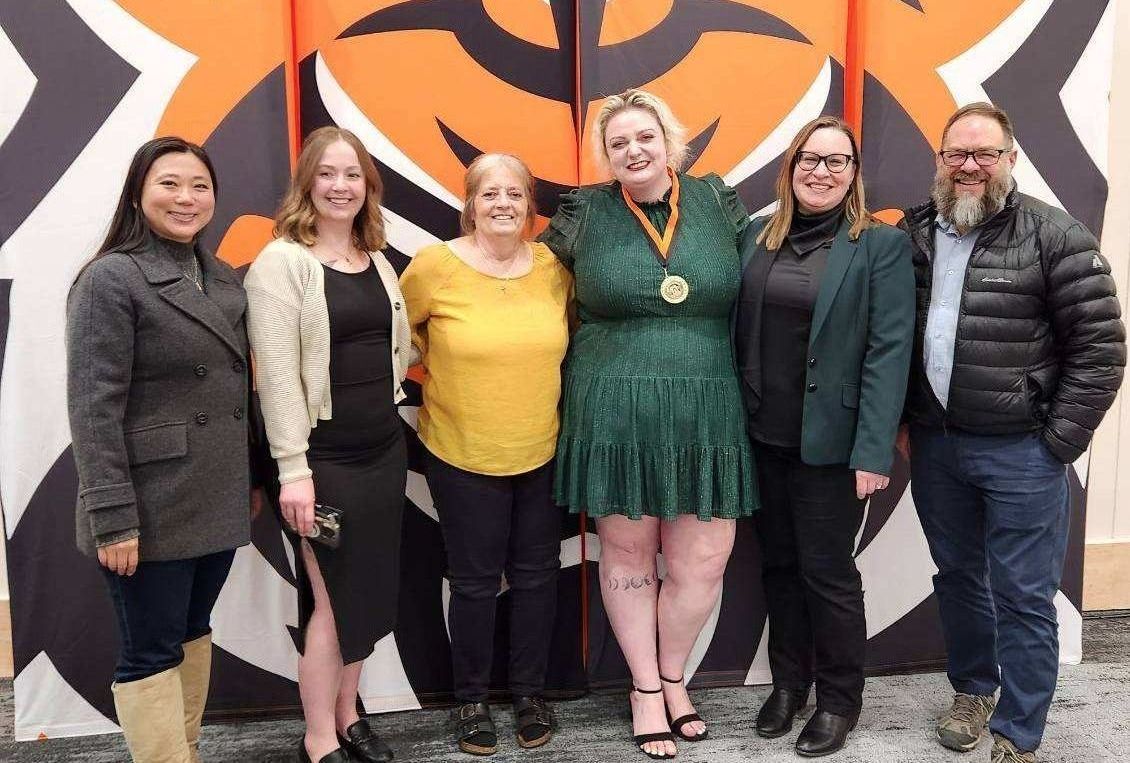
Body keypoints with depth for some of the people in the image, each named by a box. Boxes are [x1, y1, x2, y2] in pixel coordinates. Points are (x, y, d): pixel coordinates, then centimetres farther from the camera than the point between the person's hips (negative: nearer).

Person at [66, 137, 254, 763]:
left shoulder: (224, 279, 10)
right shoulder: (111, 279, -11)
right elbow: (93, 407, -15)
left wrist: (252, 477, 14)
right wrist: (112, 518, -19)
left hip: (218, 503, 7)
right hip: (151, 511, -7)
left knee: (193, 634, 19)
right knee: (151, 653, 5)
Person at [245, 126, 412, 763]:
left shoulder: (378, 260, 11)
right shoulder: (282, 262, -9)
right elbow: (277, 373, -15)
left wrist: (387, 412, 10)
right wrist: (293, 468, -18)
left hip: (385, 448, 7)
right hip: (324, 455, -6)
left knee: (370, 589, 13)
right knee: (332, 597, 1)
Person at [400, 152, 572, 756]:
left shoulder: (553, 266, -2)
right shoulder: (434, 266, -11)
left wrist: (534, 377, 7)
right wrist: (442, 371, 4)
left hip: (543, 452, 3)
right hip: (461, 456, -3)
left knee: (535, 574, 13)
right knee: (475, 582, 7)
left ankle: (530, 693, 33)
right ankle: (471, 700, 29)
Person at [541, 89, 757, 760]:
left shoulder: (717, 200, 6)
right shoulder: (584, 213, 2)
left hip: (704, 415, 2)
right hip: (612, 413, -1)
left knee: (703, 560, 4)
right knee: (627, 556, 10)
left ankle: (673, 676, 31)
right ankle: (646, 688, 31)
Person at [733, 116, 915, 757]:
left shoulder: (881, 245, -7)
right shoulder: (759, 239, 7)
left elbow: (889, 350, -12)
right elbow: (741, 332, 7)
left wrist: (874, 451, -17)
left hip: (831, 440, -4)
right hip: (766, 437, 5)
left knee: (827, 571, 6)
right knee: (779, 564, 16)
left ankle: (840, 699, 27)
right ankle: (789, 680, 35)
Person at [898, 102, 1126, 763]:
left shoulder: (1056, 236, -8)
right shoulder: (914, 234, 5)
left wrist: (1057, 442, -11)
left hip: (1021, 453, -4)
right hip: (934, 445, 4)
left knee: (1023, 598, 5)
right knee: (958, 577, 19)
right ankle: (973, 689, 40)